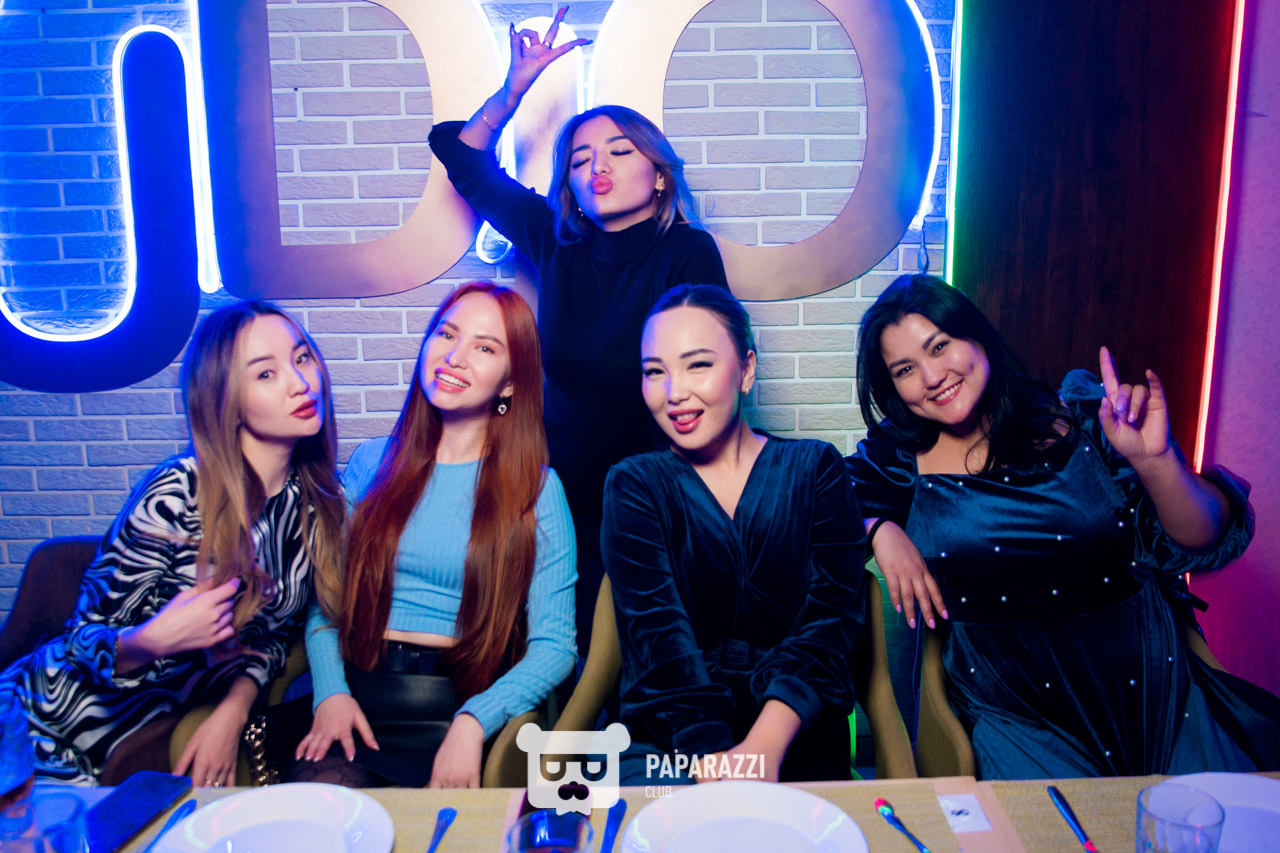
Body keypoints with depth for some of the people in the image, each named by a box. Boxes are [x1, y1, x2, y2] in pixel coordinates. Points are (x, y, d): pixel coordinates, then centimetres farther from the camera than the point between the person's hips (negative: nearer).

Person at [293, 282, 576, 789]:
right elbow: (326, 599, 10)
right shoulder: (371, 464, 11)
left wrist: (474, 722, -19)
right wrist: (331, 690, -8)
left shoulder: (536, 489, 0)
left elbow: (554, 643, -5)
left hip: (464, 710, -1)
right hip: (358, 703, 2)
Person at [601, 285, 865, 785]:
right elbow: (658, 630, -8)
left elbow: (832, 616, -6)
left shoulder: (815, 469, 5)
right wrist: (711, 756, -23)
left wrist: (765, 747, -21)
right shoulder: (634, 487, 5)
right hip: (666, 739, 0)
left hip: (796, 741, 0)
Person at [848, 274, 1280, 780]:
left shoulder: (1081, 415, -2)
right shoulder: (899, 457, -1)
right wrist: (879, 528, -8)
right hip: (1014, 714, -1)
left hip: (1153, 683, 2)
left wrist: (1154, 460, -21)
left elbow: (1208, 543, -2)